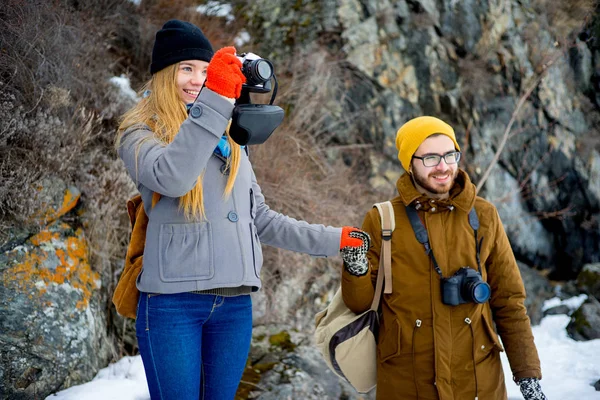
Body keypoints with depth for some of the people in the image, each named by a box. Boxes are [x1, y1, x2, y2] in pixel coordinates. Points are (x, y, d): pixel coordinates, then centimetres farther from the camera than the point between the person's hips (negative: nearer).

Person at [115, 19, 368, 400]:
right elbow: (172, 177, -22)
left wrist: (335, 239, 18)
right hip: (173, 300, -5)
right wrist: (216, 98, -26)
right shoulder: (140, 135, 1)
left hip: (235, 303, 5)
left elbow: (259, 218, 21)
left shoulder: (230, 141, 19)